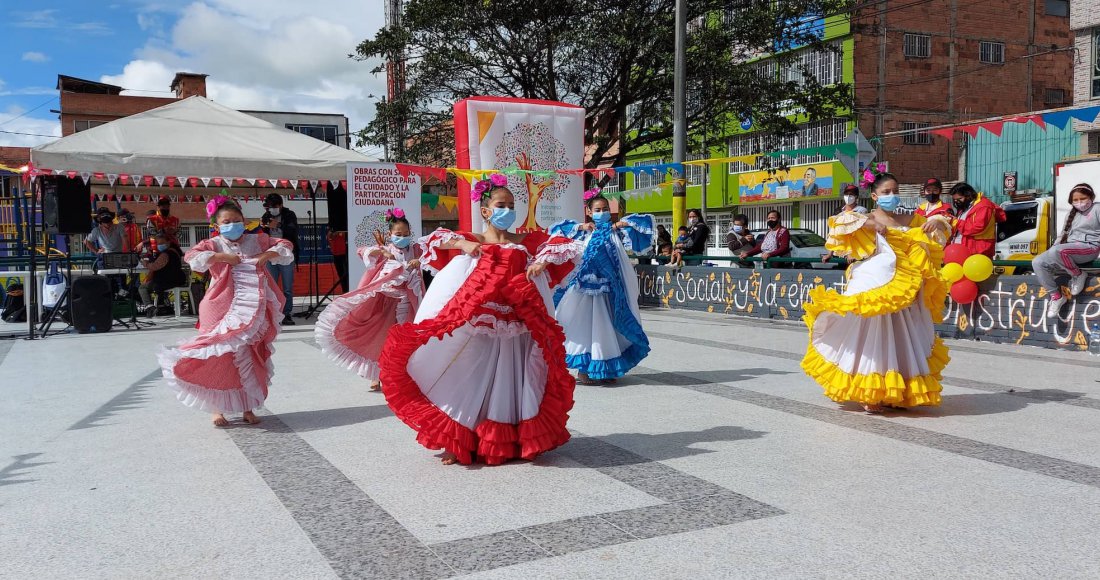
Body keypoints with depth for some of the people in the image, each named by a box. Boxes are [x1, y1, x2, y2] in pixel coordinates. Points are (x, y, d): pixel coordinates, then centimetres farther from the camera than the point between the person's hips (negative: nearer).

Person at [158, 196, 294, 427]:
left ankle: (247, 408, 20)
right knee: (220, 358, -2)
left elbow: (285, 245, 13)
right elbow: (191, 256, -15)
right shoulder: (214, 245, 0)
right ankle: (216, 408, 12)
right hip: (223, 311, -3)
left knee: (250, 359, 8)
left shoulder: (257, 241, 8)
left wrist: (267, 255, -5)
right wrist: (222, 257, -20)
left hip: (254, 312, 3)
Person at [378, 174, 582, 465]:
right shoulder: (471, 242, 3)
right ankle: (458, 444, 15)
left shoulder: (528, 242, 6)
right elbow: (433, 240, -1)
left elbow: (566, 246, 3)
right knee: (469, 384, 5)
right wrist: (462, 243, -16)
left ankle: (509, 443, 24)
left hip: (515, 331, 2)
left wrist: (542, 262, -13)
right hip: (476, 330, -1)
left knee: (510, 385, 9)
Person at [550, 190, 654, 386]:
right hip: (585, 287, -1)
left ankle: (605, 369, 17)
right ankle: (584, 370, 6)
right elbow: (556, 229, 6)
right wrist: (580, 227, -3)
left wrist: (620, 224, -3)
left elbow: (646, 221, 5)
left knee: (606, 327, 6)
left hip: (608, 288, 1)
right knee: (585, 326, -1)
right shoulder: (583, 232, 6)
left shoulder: (615, 232, 6)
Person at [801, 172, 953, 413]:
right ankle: (869, 394, 4)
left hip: (904, 291, 6)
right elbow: (840, 222, -16)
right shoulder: (868, 220, -1)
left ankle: (895, 392, 21)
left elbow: (942, 228, 24)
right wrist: (868, 224, -20)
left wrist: (937, 221, 3)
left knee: (900, 341, 11)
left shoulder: (909, 220, 15)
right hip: (875, 286, -6)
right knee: (872, 339, -3)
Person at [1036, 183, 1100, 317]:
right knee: (1037, 263, -16)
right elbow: (1064, 235, 21)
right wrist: (1051, 252, 4)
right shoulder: (1072, 215, 23)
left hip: (1089, 247, -7)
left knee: (1057, 251, -37)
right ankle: (1056, 296, -9)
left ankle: (1078, 276, -12)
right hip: (1068, 250, 7)